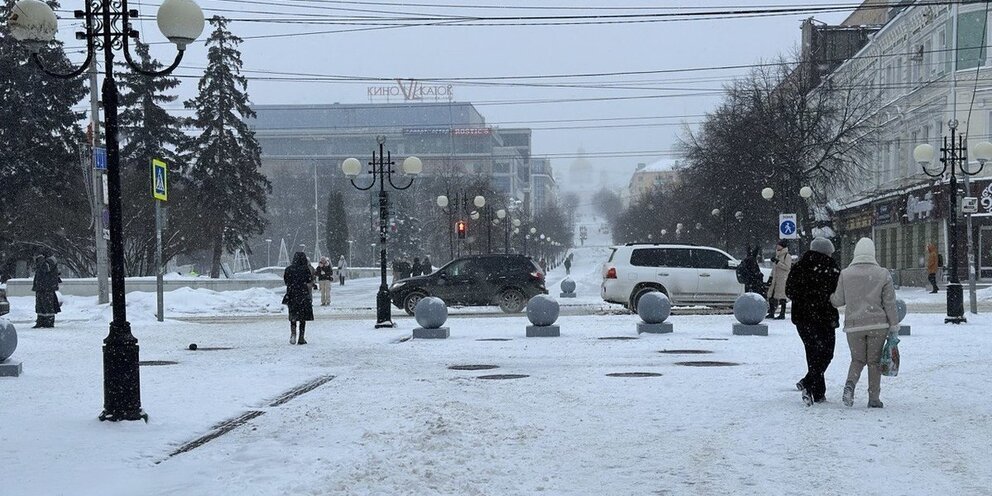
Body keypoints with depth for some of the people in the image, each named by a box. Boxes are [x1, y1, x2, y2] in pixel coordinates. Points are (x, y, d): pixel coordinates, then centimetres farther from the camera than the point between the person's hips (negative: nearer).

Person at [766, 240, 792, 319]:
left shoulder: (787, 256, -7)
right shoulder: (778, 256, 19)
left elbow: (787, 267, -19)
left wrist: (778, 262, -21)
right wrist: (771, 278, 22)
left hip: (783, 279, -8)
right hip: (775, 279, 8)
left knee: (781, 297, -6)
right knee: (771, 296, 7)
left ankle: (782, 314, -1)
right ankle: (771, 313, 16)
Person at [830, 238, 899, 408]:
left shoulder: (845, 274, -1)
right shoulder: (883, 274, -2)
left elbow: (839, 300, 5)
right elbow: (889, 302, -1)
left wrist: (829, 297, 28)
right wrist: (894, 325, 6)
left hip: (854, 324, 1)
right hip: (878, 324, -1)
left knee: (858, 359, 13)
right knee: (874, 361, 9)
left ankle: (850, 384, -14)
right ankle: (874, 398, 9)